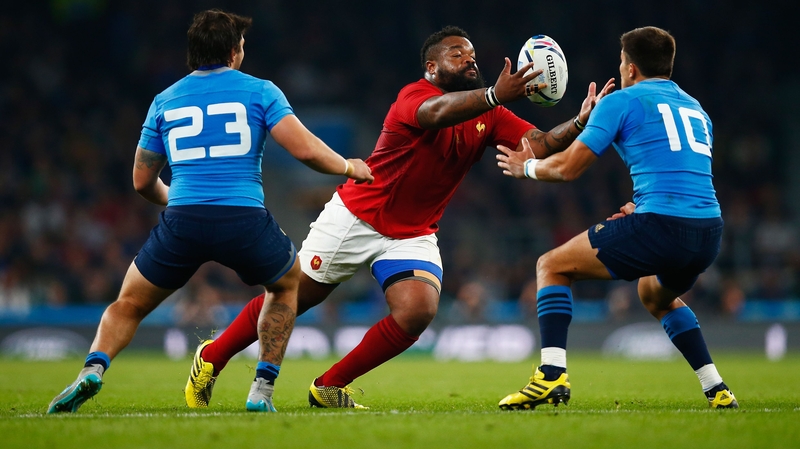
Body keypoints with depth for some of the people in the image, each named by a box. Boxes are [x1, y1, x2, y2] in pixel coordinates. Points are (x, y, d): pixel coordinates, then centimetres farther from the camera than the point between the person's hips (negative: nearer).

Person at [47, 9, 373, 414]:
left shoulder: (164, 101, 16)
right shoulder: (260, 91, 7)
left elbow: (143, 182, 21)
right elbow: (304, 148, -2)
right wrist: (348, 167, 17)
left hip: (181, 221, 1)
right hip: (245, 221, -1)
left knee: (128, 305, 20)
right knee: (287, 283, 29)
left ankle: (93, 369, -11)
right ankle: (262, 390, 17)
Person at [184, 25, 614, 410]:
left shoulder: (487, 115, 1)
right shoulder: (414, 96, -19)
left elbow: (539, 146, -11)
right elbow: (438, 112, -43)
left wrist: (579, 123, -28)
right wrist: (495, 96, -58)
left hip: (413, 235, 5)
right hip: (355, 217, -5)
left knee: (418, 311, -19)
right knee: (290, 299, 2)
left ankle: (330, 387, -1)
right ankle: (212, 358, 26)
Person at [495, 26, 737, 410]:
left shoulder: (622, 101, 4)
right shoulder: (696, 110, 25)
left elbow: (568, 168, 3)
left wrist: (526, 167, 21)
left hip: (659, 226, -7)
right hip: (709, 233, 7)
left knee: (551, 267, 7)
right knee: (656, 296, 38)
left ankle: (552, 374, -9)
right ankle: (717, 389, 26)